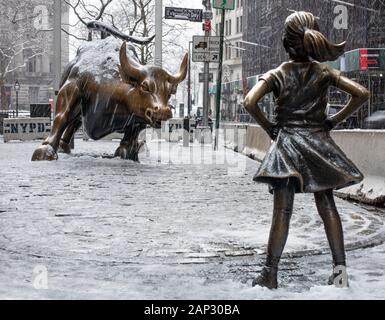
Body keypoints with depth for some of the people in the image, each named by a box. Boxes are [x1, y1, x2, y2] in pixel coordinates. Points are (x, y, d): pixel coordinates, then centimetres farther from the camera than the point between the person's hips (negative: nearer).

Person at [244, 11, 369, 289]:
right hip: (319, 143, 2)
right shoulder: (324, 73, 2)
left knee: (282, 211, -2)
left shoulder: (277, 75, -4)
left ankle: (271, 274, 0)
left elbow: (250, 102, -18)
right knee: (327, 206, 9)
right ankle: (340, 267, 8)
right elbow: (362, 93, -4)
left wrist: (268, 126, -3)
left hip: (287, 145, -2)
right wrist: (336, 120, 3)